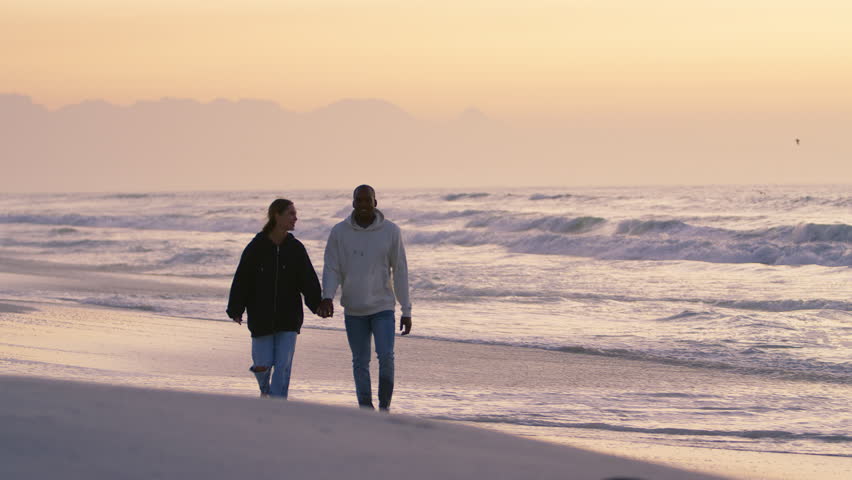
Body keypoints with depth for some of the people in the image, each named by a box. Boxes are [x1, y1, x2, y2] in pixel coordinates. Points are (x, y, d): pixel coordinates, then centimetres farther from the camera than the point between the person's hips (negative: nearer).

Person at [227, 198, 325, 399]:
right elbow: (242, 280, -2)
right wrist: (235, 310, -5)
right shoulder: (256, 247, -5)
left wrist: (318, 305, -15)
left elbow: (309, 280, -2)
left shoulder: (295, 249, 1)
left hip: (288, 318, 1)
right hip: (261, 317, -1)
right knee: (263, 363, 2)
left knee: (283, 365, -5)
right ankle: (265, 388, 37)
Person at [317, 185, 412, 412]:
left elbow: (400, 272, 1)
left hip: (383, 307, -1)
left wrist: (406, 310, 1)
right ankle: (366, 410, 14)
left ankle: (385, 406, 2)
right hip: (353, 310, 1)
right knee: (360, 363, 6)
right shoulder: (339, 232, -1)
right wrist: (327, 297, -19)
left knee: (386, 357, -14)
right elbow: (331, 269, 0)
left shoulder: (390, 231, -3)